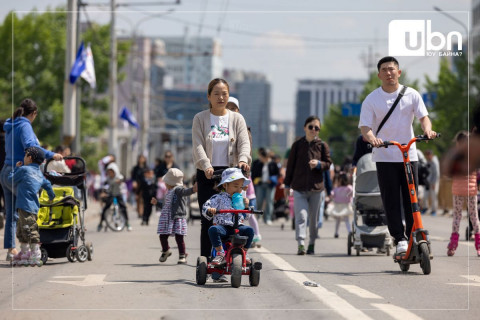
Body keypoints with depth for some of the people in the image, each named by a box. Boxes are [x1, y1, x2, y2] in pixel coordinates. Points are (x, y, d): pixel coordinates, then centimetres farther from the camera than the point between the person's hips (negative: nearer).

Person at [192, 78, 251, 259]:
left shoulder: (236, 119, 9)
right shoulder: (200, 119, 4)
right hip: (207, 174, -1)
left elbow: (244, 143, -2)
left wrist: (243, 159, -24)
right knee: (208, 219, -5)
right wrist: (206, 165, -25)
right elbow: (198, 145, -7)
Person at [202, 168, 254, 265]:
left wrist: (246, 206, 6)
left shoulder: (241, 199, 18)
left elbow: (246, 217, 24)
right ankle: (220, 253, -27)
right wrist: (210, 211, -25)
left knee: (249, 230, -24)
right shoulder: (218, 198, 5)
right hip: (223, 226, -3)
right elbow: (205, 208, -2)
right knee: (213, 229, -34)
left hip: (238, 227, 3)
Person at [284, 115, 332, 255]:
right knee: (301, 216, -13)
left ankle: (312, 244, 22)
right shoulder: (297, 144, 4)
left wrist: (318, 163, -15)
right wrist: (287, 185, 8)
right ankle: (301, 244, -21)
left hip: (316, 186, 1)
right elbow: (290, 165, 9)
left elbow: (328, 163, 7)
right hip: (299, 187, -1)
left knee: (313, 218, 8)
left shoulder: (322, 145, 5)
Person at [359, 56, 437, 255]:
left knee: (412, 199, 2)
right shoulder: (371, 100, 1)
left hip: (409, 155, 1)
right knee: (391, 201, -5)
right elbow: (365, 127, -6)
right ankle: (400, 239, -3)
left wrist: (427, 130, -23)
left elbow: (423, 117, 0)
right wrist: (372, 138, -28)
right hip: (385, 157, -1)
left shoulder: (411, 95, 6)